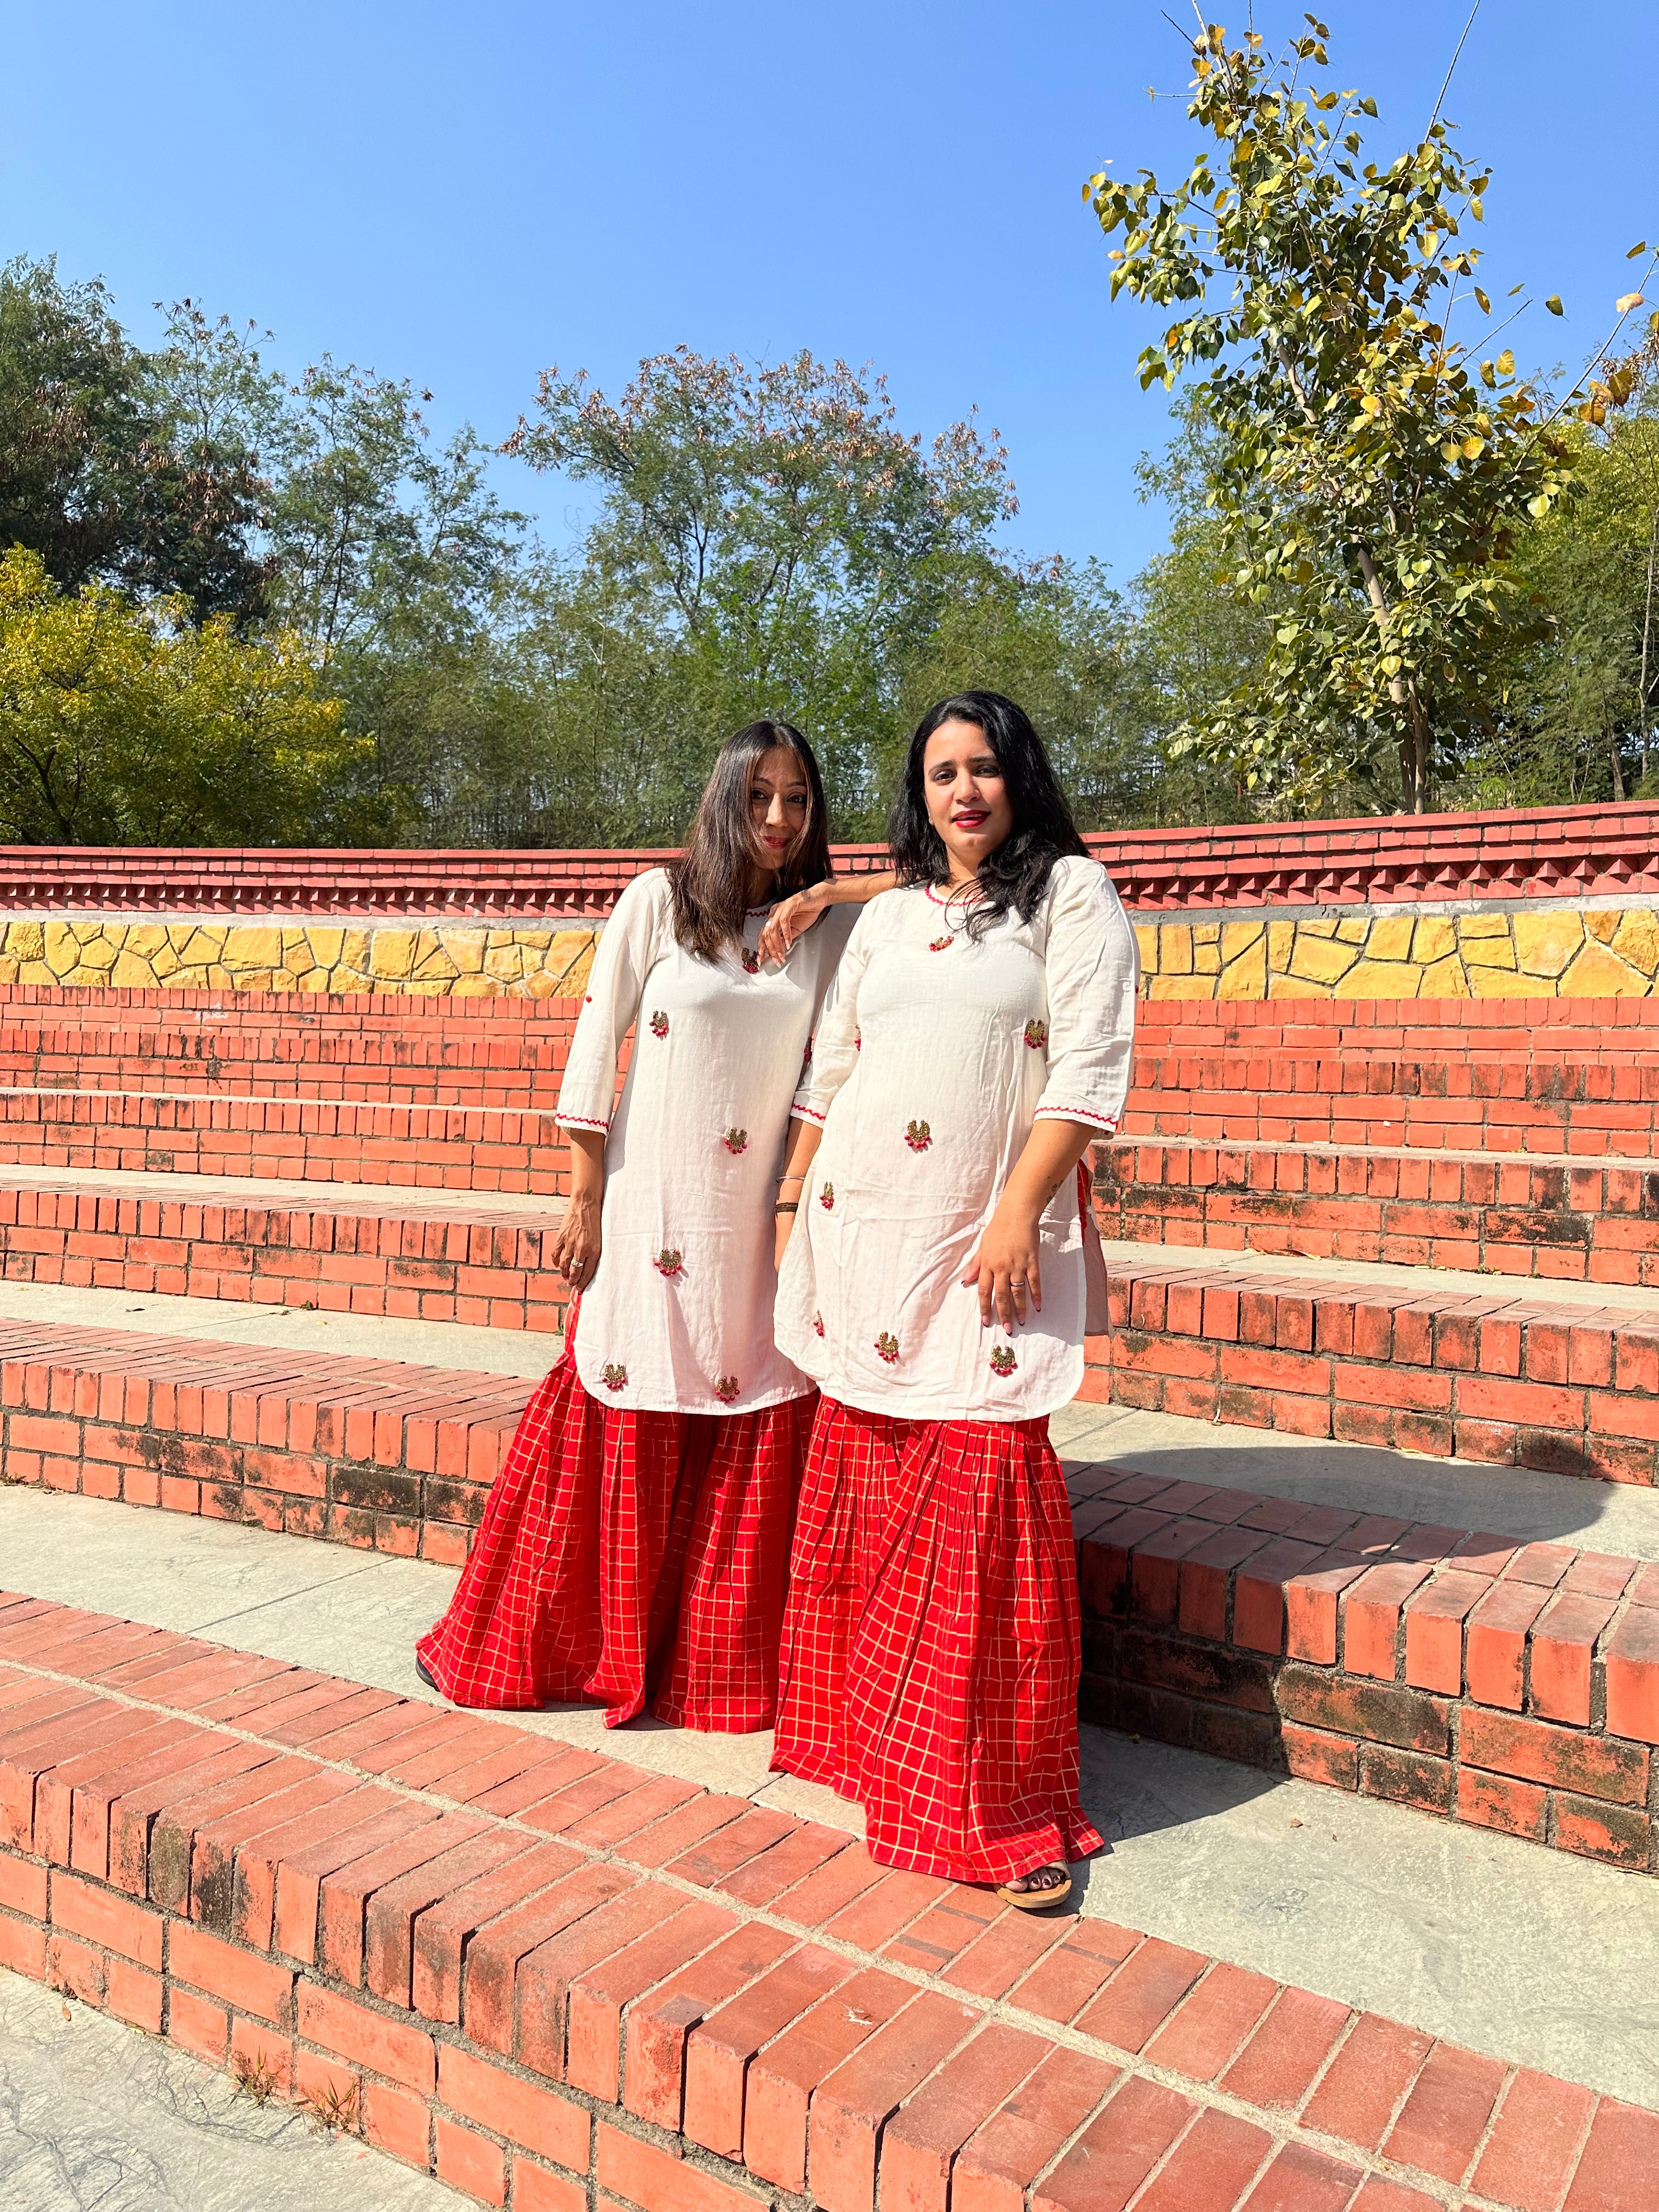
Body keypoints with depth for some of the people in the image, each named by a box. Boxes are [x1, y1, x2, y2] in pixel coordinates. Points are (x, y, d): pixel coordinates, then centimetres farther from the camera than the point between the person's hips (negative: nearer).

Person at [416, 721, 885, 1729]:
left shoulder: (834, 926, 6)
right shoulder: (659, 901, -2)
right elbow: (597, 1047, -2)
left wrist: (820, 891, -11)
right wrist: (584, 1201, -5)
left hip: (765, 1218, 3)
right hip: (653, 1204, -2)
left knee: (757, 1434, 4)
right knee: (627, 1428, 6)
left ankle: (724, 1664, 23)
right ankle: (548, 1646, 27)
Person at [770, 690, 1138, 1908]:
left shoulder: (1072, 893, 2)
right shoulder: (886, 917, 17)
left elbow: (1090, 1069, -8)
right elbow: (827, 1071, 19)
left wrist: (1020, 1210, -16)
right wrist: (791, 1199, 14)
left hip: (984, 1240, -5)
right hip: (859, 1228, 5)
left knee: (982, 1507, -5)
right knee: (861, 1494, 11)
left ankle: (1016, 1809, 9)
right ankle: (865, 1739, 30)